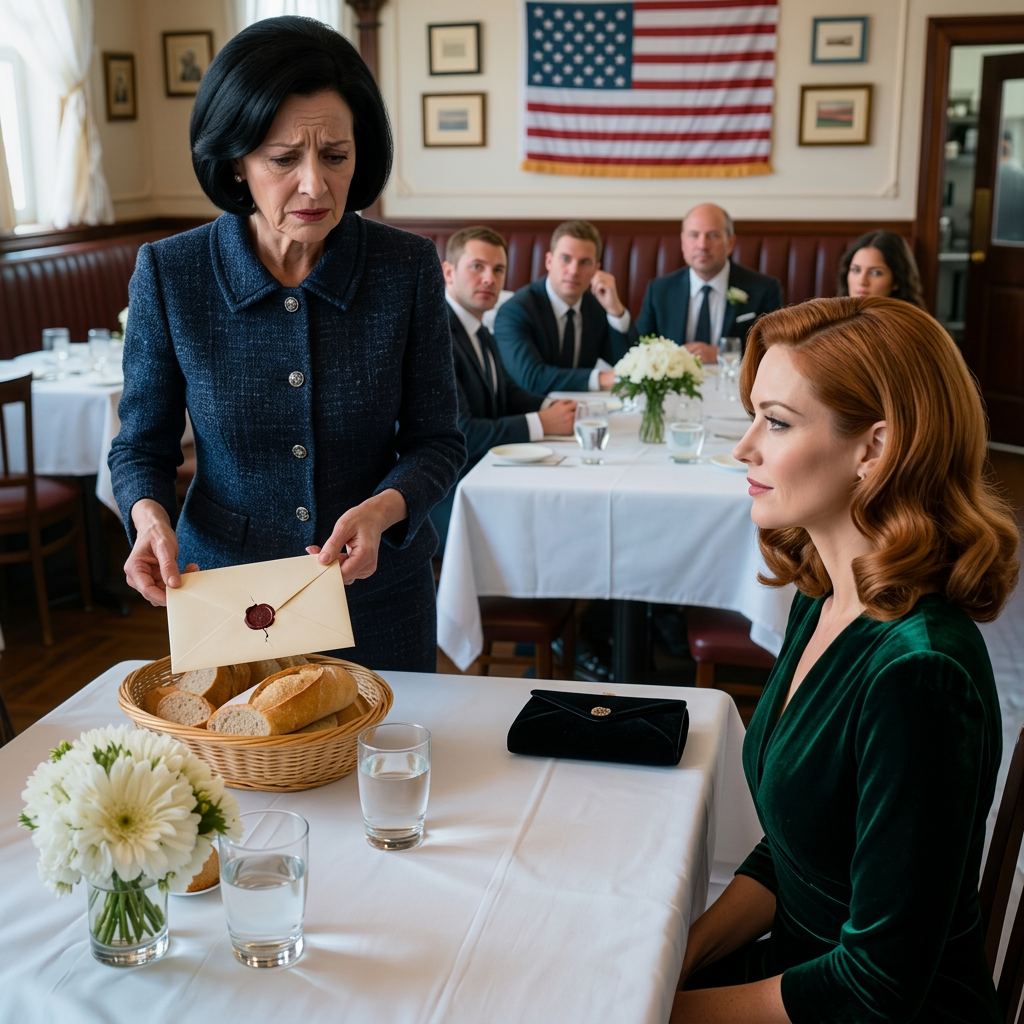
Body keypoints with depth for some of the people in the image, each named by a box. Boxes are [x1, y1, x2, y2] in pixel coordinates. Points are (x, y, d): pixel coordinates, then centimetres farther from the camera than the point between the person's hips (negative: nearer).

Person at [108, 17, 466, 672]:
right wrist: (149, 514, -23)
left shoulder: (408, 268, -12)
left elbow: (437, 441, -5)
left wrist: (381, 511, -25)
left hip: (381, 600, 1)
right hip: (222, 594, 0)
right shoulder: (168, 274, -12)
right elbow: (142, 445, -1)